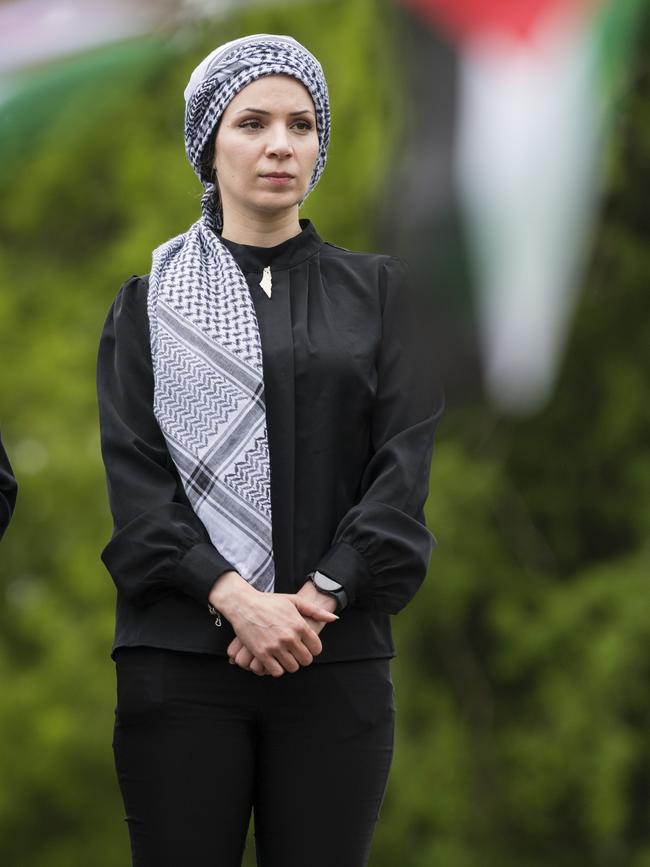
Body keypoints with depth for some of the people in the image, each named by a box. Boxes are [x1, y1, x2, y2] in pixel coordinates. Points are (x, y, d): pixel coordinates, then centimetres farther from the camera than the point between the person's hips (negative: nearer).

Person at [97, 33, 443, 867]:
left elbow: (404, 464, 2)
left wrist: (320, 596, -12)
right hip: (180, 660, 0)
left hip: (336, 656, 1)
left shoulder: (376, 291, 12)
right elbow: (133, 477, 0)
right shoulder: (150, 303, 10)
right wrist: (235, 598, -15)